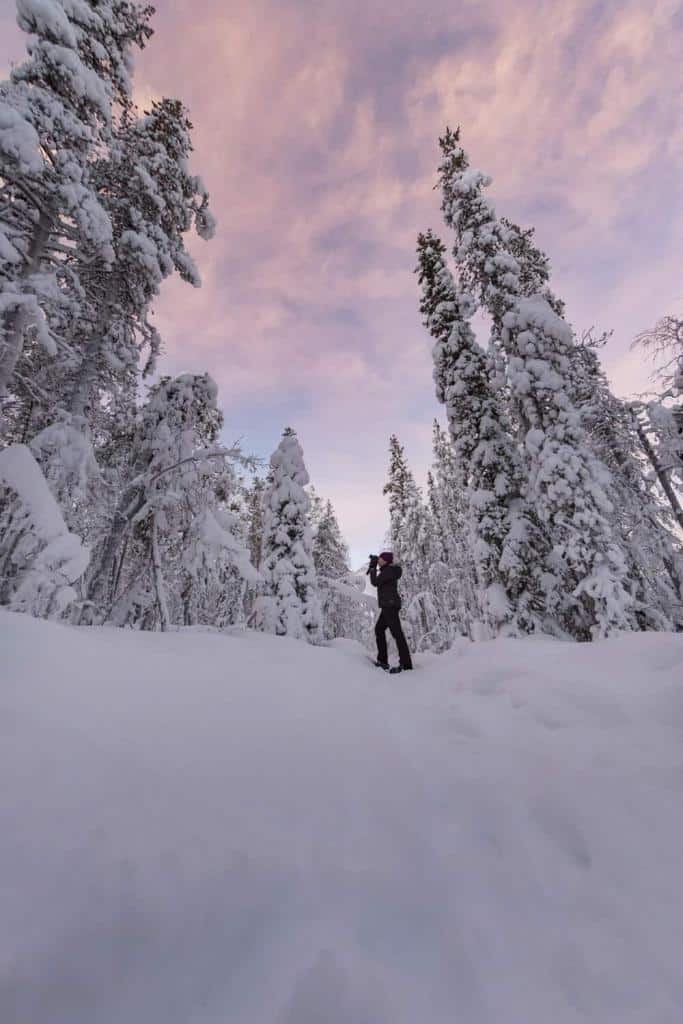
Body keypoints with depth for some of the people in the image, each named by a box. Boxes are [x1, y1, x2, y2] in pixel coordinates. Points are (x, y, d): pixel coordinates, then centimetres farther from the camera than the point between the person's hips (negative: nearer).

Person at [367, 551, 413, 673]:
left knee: (396, 632, -12)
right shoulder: (388, 570, 18)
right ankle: (383, 660, 18)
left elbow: (375, 582, -16)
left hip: (390, 605, -11)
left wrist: (372, 567, -6)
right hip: (388, 605, 11)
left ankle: (406, 664, -12)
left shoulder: (388, 570, -11)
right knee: (379, 629, 15)